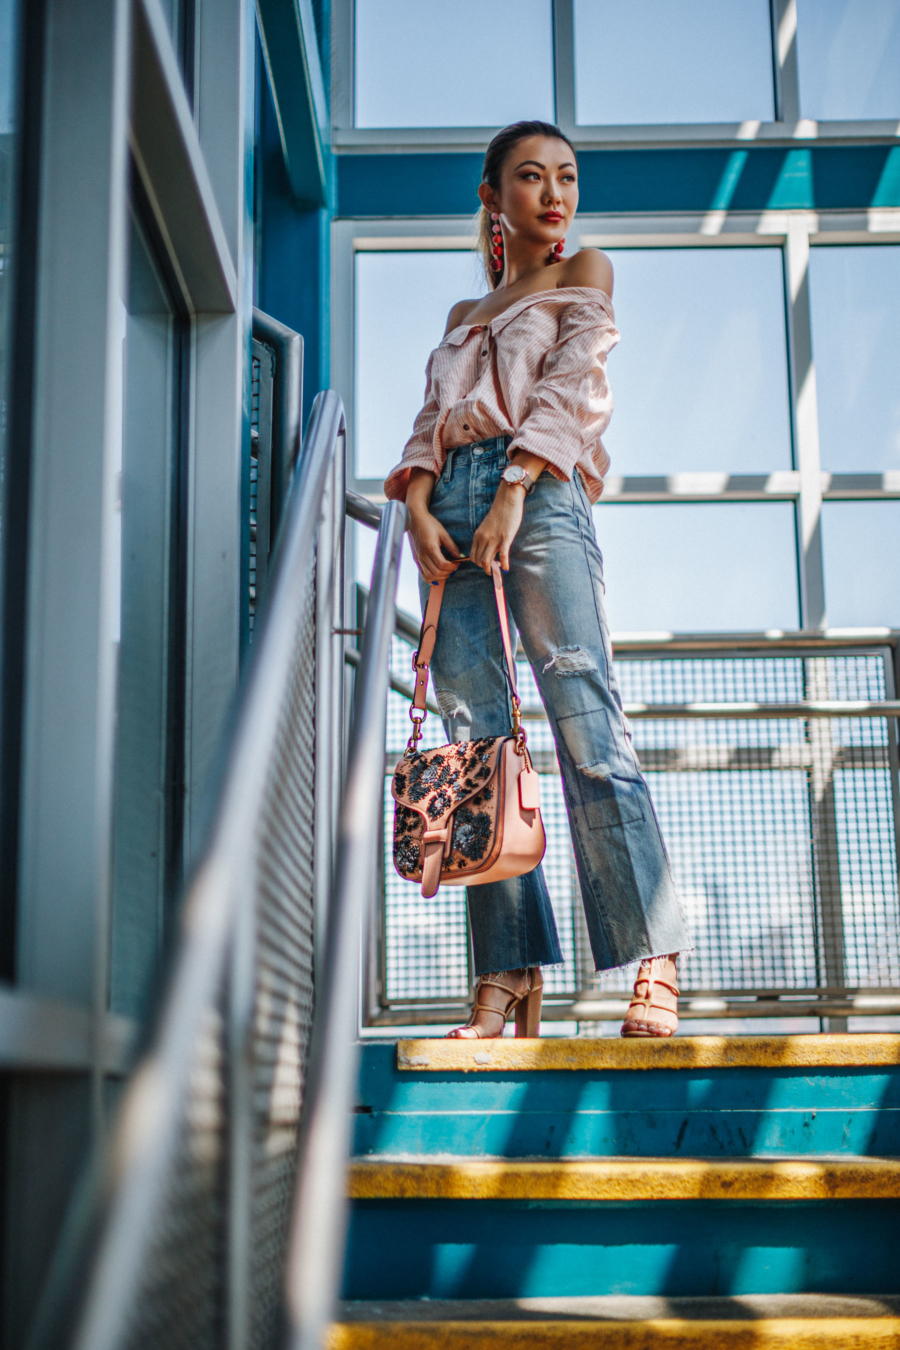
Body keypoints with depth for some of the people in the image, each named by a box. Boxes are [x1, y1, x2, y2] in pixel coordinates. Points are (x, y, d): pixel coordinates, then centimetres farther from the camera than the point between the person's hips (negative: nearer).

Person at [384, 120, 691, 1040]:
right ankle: (506, 978, -8)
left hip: (541, 492, -4)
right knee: (477, 741, -7)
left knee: (585, 721, -18)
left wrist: (512, 494, -12)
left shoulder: (585, 274, 19)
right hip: (452, 505, 4)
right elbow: (431, 421, 16)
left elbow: (569, 386, 2)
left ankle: (652, 966, -20)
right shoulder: (463, 315, 29)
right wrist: (418, 507, -5)